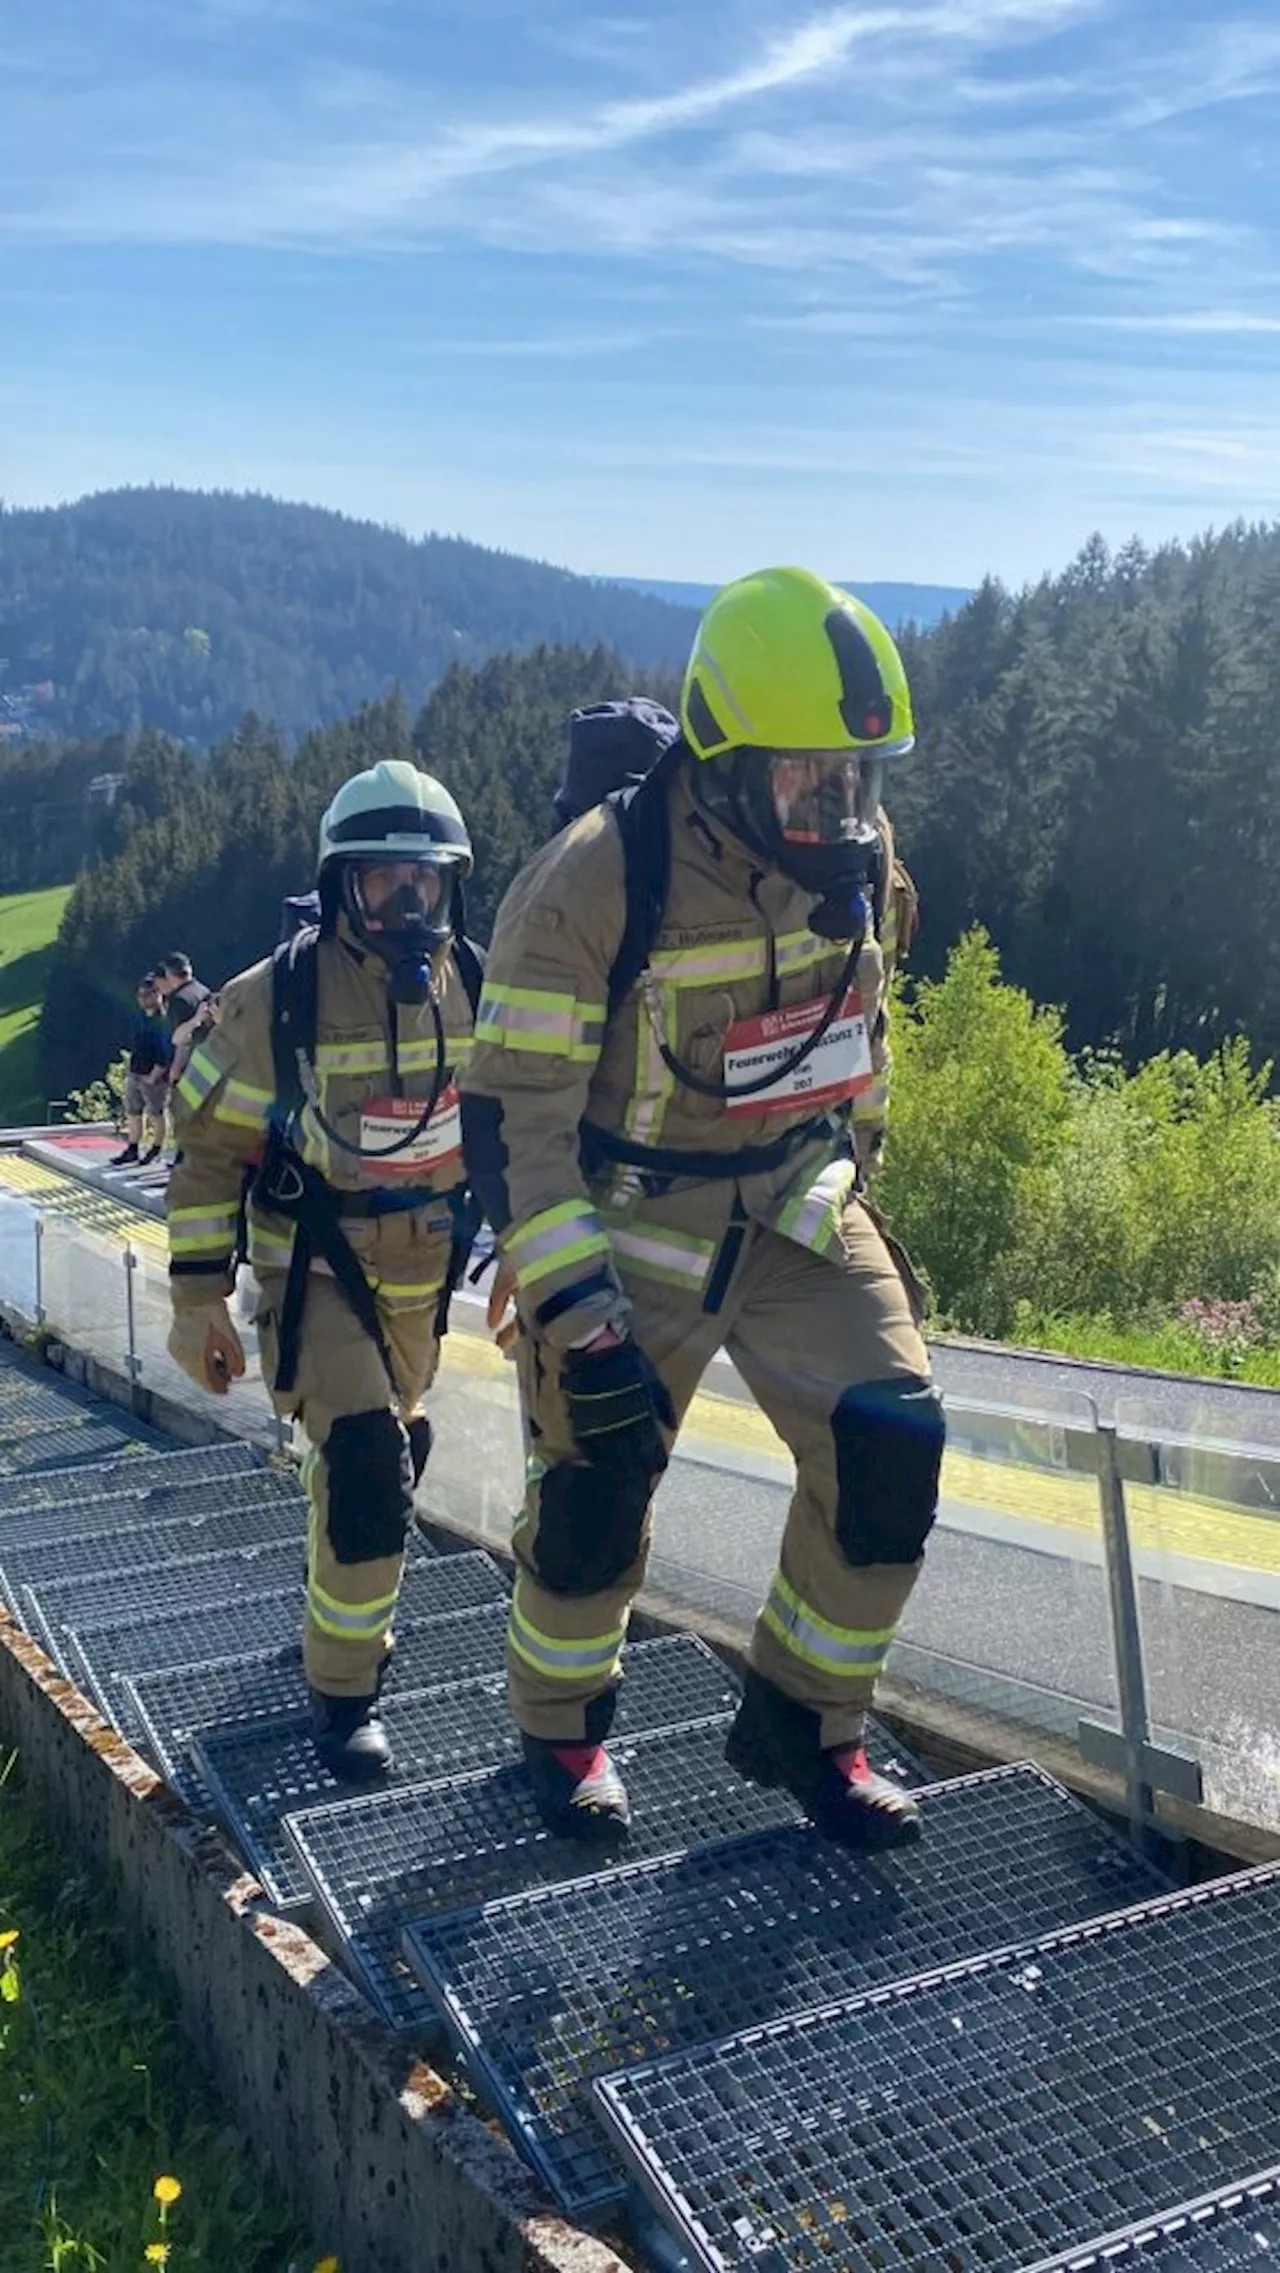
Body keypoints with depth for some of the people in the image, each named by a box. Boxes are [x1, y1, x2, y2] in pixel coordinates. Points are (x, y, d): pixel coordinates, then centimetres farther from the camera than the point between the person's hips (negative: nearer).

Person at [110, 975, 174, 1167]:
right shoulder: (140, 1018, 9)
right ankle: (132, 1150, 20)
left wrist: (154, 1076, -17)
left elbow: (166, 1054, -18)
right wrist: (132, 1069, 10)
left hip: (154, 1077, -8)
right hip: (134, 1074, 8)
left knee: (155, 1114, 4)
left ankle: (156, 1151, 14)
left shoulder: (163, 1020, -15)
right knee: (133, 1113, 12)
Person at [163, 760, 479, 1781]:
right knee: (369, 1467, -19)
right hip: (313, 1271, -5)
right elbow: (209, 1145, -11)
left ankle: (346, 1611, 46)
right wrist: (199, 1296, -12)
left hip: (420, 1276, 5)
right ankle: (343, 1689, -2)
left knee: (385, 1460, 20)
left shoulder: (473, 989, -4)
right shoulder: (277, 997, -17)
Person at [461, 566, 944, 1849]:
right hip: (629, 1226, -4)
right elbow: (511, 1117, -21)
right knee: (593, 1500, 2)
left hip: (795, 1205, 5)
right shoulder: (593, 883, -23)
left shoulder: (860, 862, -4)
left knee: (890, 1444, -9)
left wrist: (846, 1183, 20)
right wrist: (577, 1315, -26)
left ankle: (800, 1725, 13)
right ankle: (557, 1730, 33)